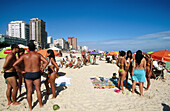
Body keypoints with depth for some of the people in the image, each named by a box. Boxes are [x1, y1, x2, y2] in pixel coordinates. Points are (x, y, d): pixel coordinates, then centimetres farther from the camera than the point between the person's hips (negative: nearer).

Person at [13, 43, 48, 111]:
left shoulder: (24, 56, -3)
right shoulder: (38, 55, -4)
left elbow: (14, 64, -5)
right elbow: (46, 62, -9)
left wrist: (21, 71, 3)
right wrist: (42, 69, -1)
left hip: (27, 75, 0)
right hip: (37, 74, 0)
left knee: (29, 91, 10)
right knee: (38, 90, 13)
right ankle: (40, 104, 26)